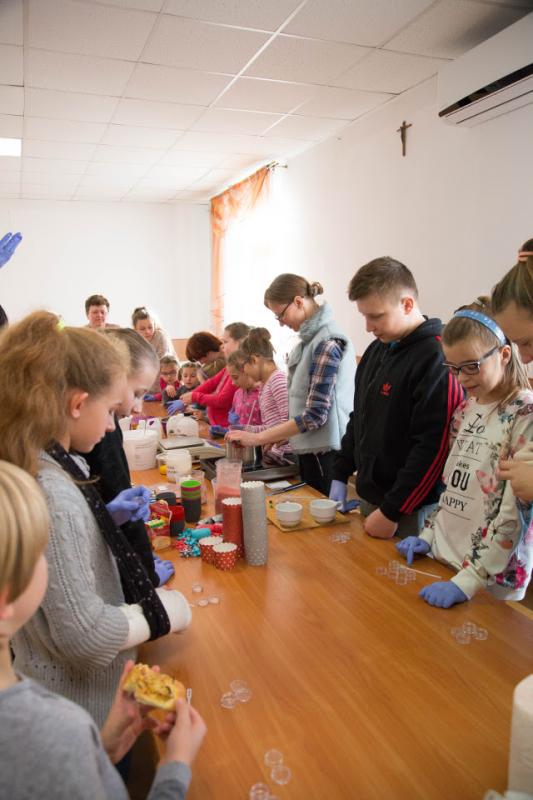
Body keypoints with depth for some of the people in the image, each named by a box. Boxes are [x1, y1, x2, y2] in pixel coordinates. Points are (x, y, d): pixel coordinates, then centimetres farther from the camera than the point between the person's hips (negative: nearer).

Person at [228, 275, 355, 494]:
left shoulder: (328, 343, -18)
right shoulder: (311, 339, 9)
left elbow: (315, 414, -21)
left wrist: (258, 438, -18)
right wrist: (278, 436, 9)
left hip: (326, 454, -8)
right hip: (309, 450, 8)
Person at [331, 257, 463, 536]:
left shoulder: (438, 358, -19)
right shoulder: (376, 351, 7)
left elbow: (434, 448, -22)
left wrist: (391, 513, -18)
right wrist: (340, 476, 12)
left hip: (412, 513, -7)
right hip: (368, 497, 7)